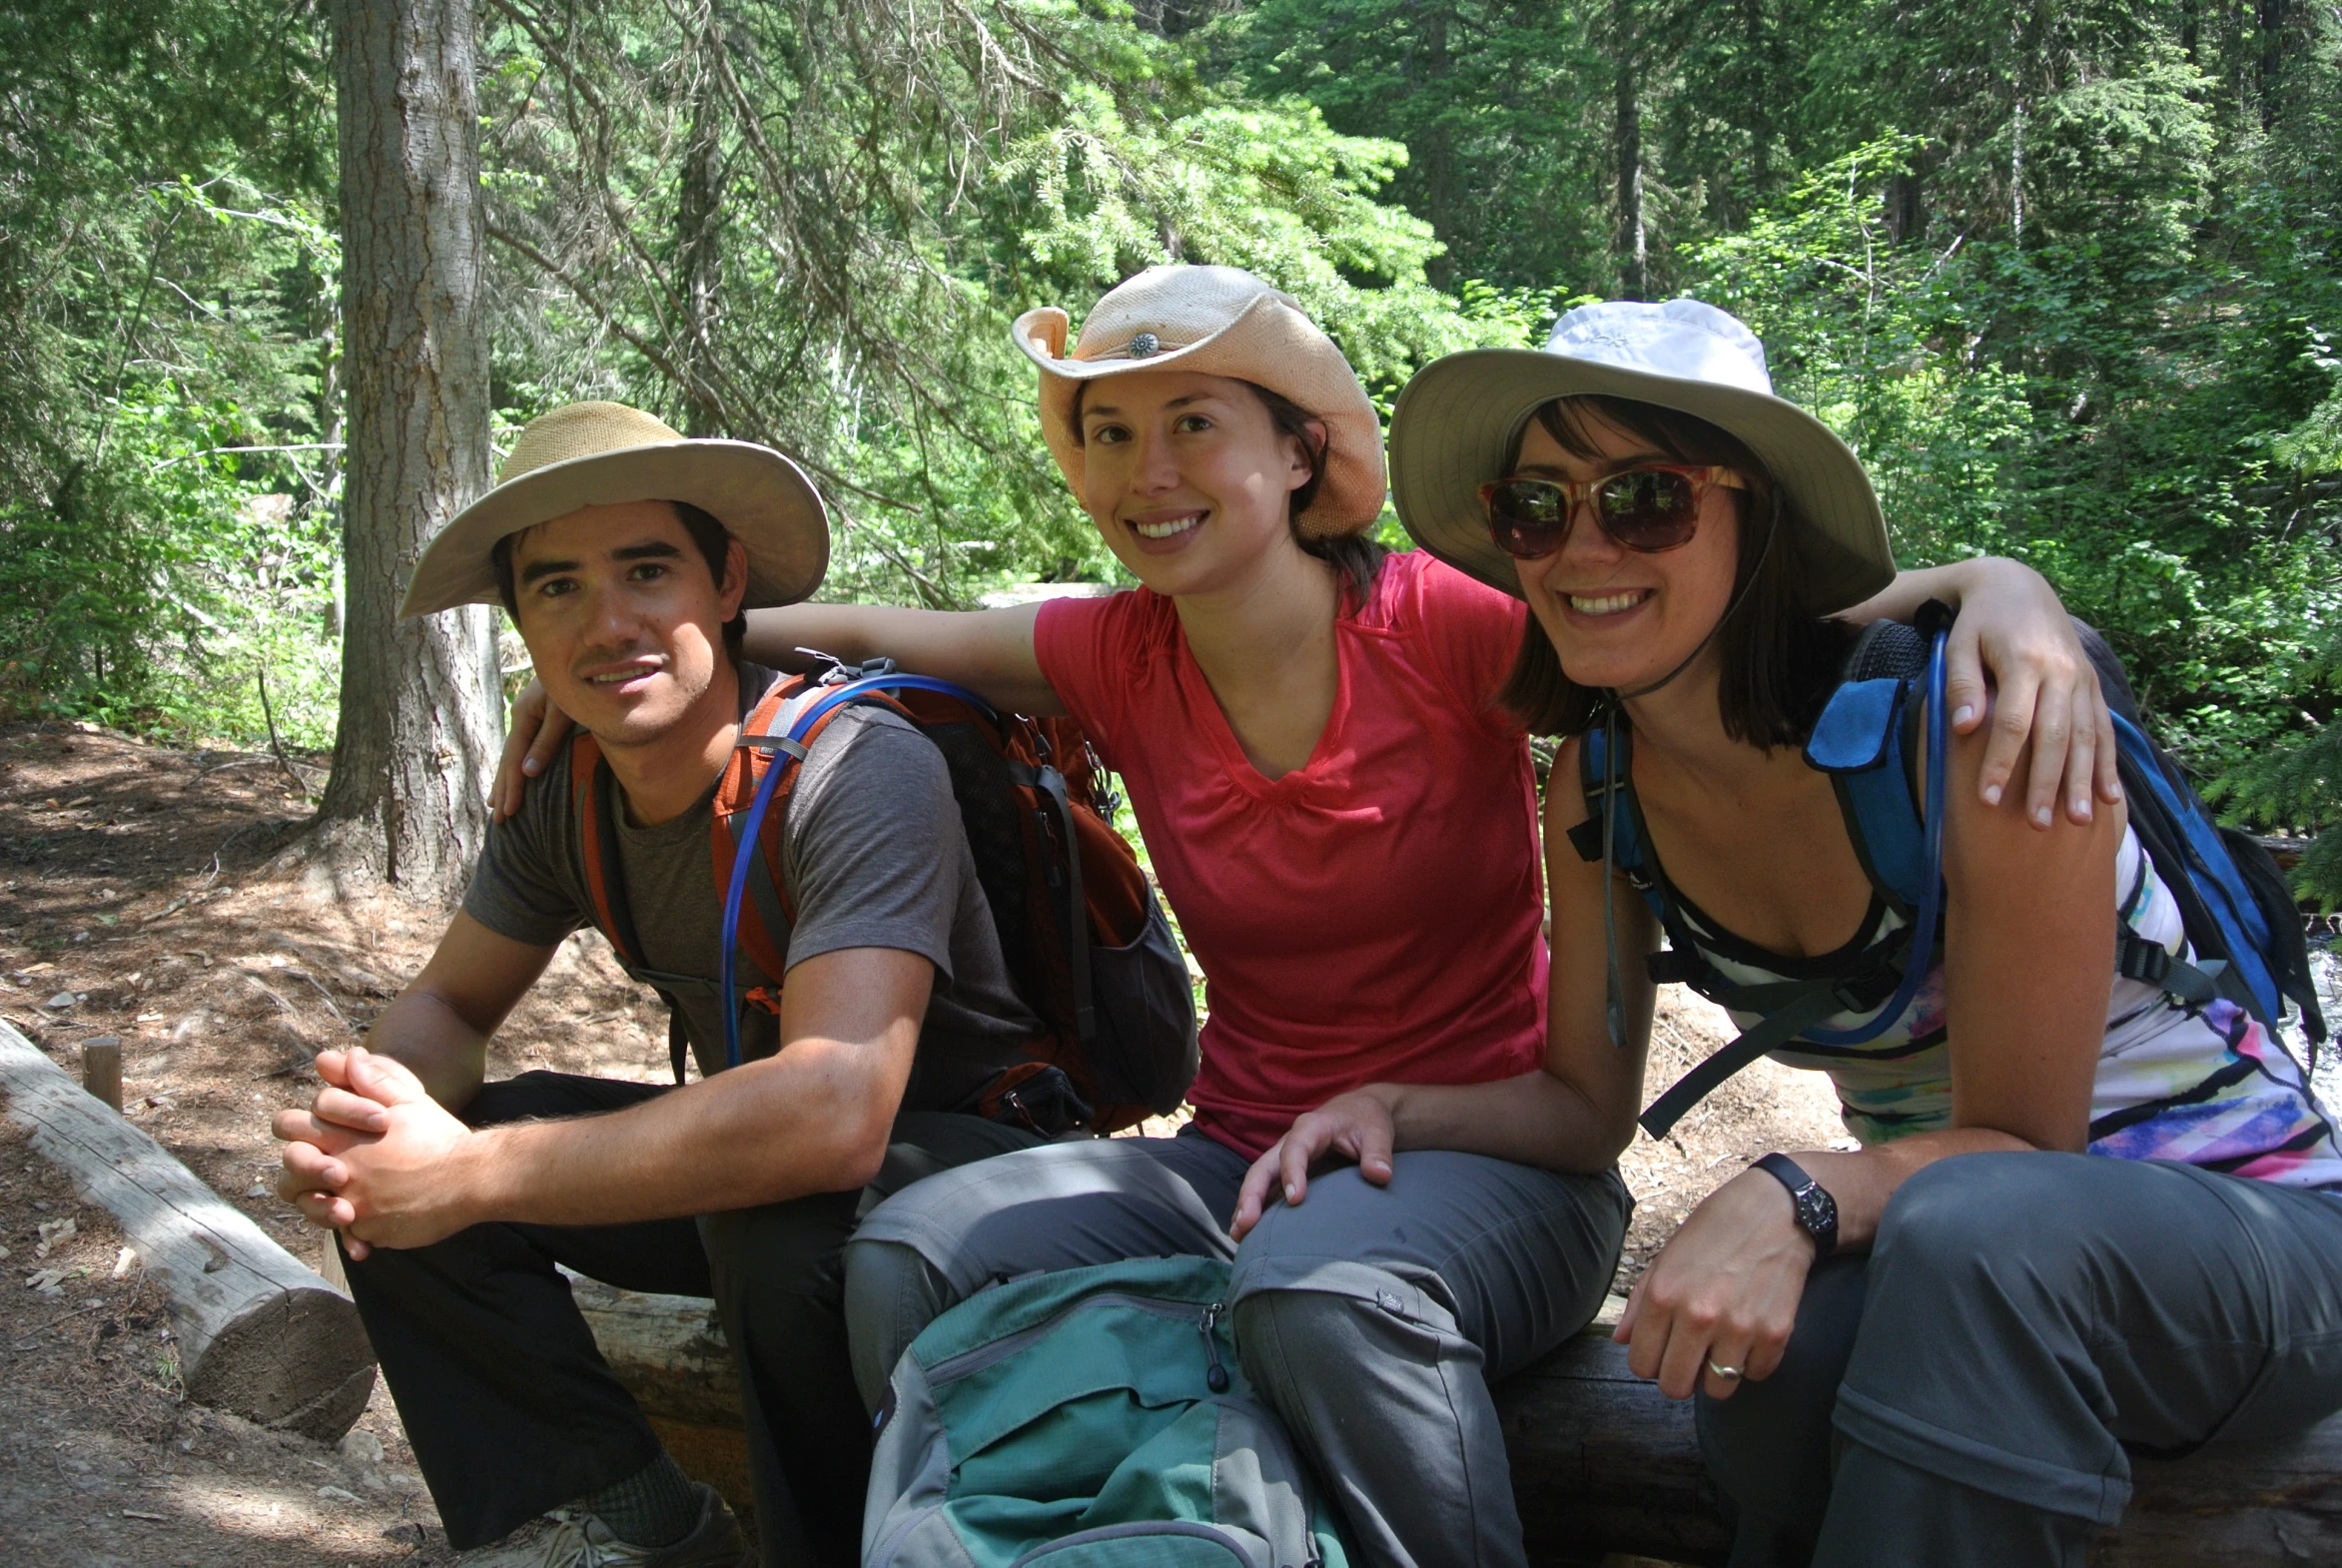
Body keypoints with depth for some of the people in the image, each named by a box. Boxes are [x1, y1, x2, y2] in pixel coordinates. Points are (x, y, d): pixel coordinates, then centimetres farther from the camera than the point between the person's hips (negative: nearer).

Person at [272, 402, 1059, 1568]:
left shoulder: (859, 772, -28)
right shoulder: (564, 798, -4)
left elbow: (831, 1117, -41)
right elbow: (448, 1005, 8)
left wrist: (469, 1176, -33)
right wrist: (373, 1101, -18)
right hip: (748, 1157, 7)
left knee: (781, 1213, -38)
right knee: (390, 1172, -5)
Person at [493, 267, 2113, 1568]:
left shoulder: (1454, 631, -15)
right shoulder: (1116, 658, -1)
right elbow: (876, 626, 14)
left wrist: (1998, 590, -35)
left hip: (1491, 1160, -4)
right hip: (1242, 1156, 4)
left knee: (1324, 1288, -38)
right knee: (908, 1257, -17)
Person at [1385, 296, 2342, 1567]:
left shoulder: (1963, 708, -24)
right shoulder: (1599, 779, -6)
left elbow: (2023, 1144, -19)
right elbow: (1588, 1110, 1)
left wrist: (1793, 1197, -37)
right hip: (1931, 1233, 4)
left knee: (1969, 1233, -37)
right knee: (1768, 1349, -31)